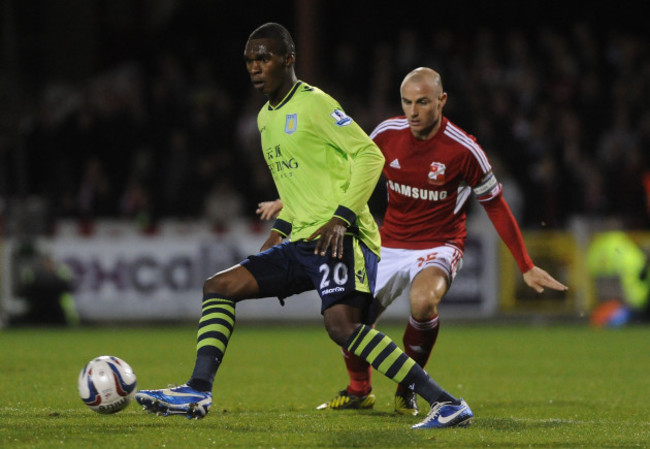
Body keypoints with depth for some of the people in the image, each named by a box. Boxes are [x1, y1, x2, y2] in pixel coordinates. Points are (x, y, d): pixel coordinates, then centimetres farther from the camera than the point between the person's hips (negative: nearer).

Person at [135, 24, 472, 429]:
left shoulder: (313, 103, -6)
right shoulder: (266, 117, 20)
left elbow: (369, 155, -11)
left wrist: (342, 217, -19)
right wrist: (279, 230, 18)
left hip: (339, 238, -9)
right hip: (301, 243, 9)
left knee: (341, 325, -27)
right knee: (219, 287, 4)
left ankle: (447, 404, -28)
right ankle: (198, 391, -3)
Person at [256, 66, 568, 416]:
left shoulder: (463, 150, -16)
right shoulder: (388, 133, -6)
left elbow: (496, 206, -5)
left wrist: (526, 268, -3)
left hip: (439, 246, -4)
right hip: (390, 246, 4)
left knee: (423, 302, -35)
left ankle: (408, 388, -9)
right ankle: (359, 390, 27)